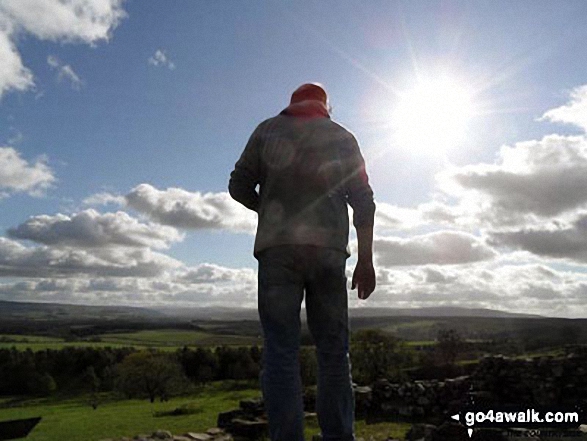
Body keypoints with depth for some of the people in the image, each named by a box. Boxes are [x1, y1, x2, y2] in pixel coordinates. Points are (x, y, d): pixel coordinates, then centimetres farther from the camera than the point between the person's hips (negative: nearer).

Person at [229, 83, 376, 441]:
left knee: (281, 353, -2)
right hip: (328, 250, 1)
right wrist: (366, 259, 7)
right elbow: (363, 200, 7)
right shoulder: (342, 136, 16)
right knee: (334, 354, 6)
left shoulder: (268, 130, 14)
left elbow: (239, 186, 9)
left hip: (277, 249, -1)